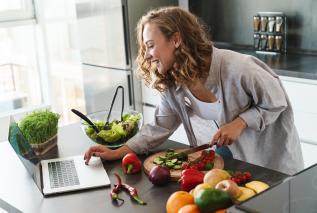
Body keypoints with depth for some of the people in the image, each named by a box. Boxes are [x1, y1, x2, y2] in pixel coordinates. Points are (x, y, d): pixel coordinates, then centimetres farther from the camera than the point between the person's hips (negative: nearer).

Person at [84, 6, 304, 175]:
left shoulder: (236, 68, -32)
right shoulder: (172, 84, -13)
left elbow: (277, 102, -18)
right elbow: (159, 128, -11)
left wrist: (240, 123, -30)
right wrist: (118, 152, -21)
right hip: (233, 159, 5)